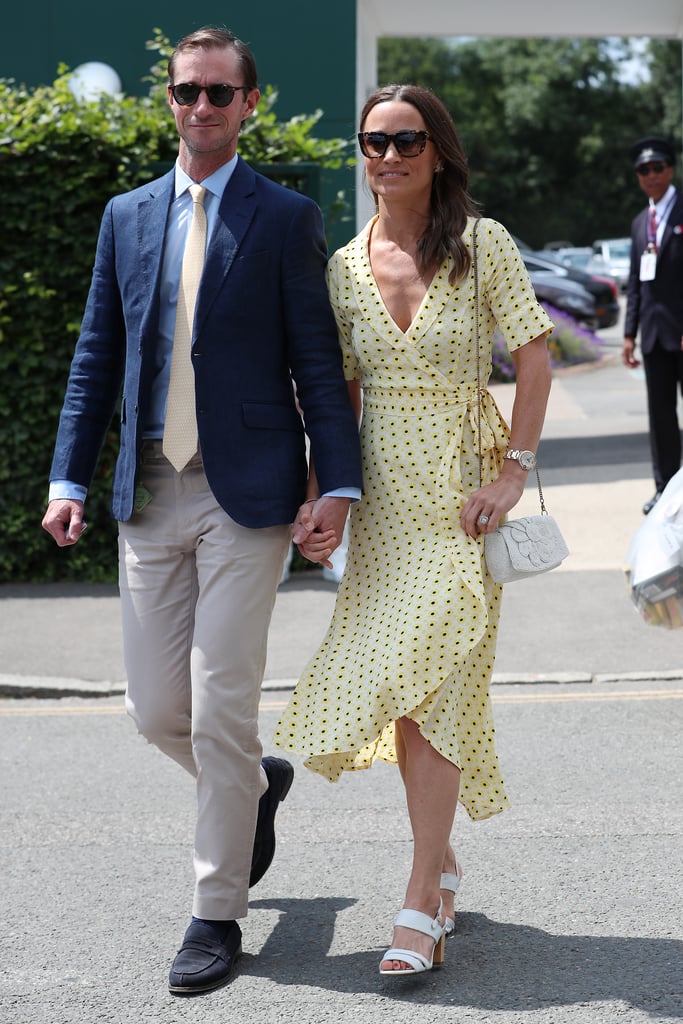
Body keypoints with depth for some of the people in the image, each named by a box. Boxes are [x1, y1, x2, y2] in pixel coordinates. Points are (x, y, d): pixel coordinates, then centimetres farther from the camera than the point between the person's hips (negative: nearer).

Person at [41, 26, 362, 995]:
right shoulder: (127, 216, 12)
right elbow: (96, 358, 13)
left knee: (222, 707, -4)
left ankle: (217, 915, 10)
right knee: (157, 709, 7)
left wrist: (339, 482, -10)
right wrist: (69, 478, 6)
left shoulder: (285, 217, 0)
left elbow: (317, 360, -2)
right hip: (149, 495, 4)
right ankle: (255, 784, 39)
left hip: (245, 495, -4)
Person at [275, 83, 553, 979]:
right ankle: (442, 859, 29)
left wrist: (514, 469, -13)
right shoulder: (345, 267, 6)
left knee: (428, 683, -10)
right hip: (382, 494, 4)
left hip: (459, 492, -4)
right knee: (402, 688, 9)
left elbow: (535, 354, -6)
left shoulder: (482, 243, -5)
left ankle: (421, 906, -5)